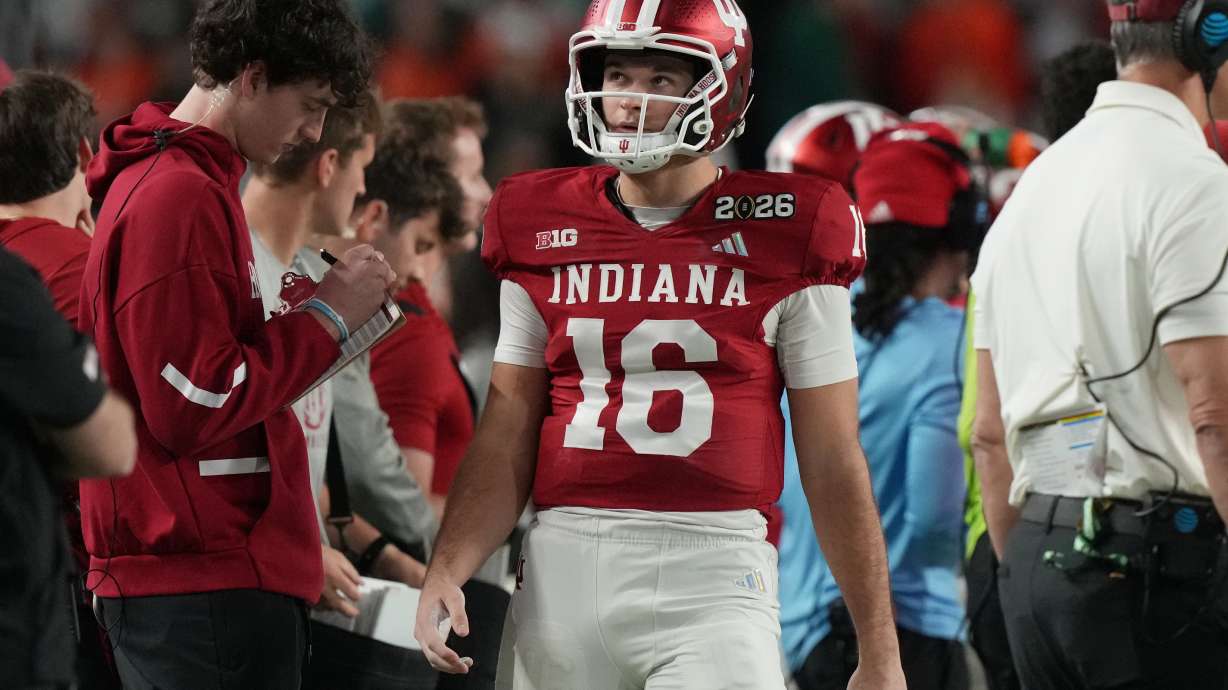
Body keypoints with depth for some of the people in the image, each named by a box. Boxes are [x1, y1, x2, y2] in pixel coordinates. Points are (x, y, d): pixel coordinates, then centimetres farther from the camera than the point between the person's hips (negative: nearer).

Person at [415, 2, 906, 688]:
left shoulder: (782, 239, 2)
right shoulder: (542, 234, 11)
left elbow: (833, 464, 4)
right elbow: (506, 442, 12)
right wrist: (446, 572, -5)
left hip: (712, 576, -3)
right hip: (562, 573, 3)